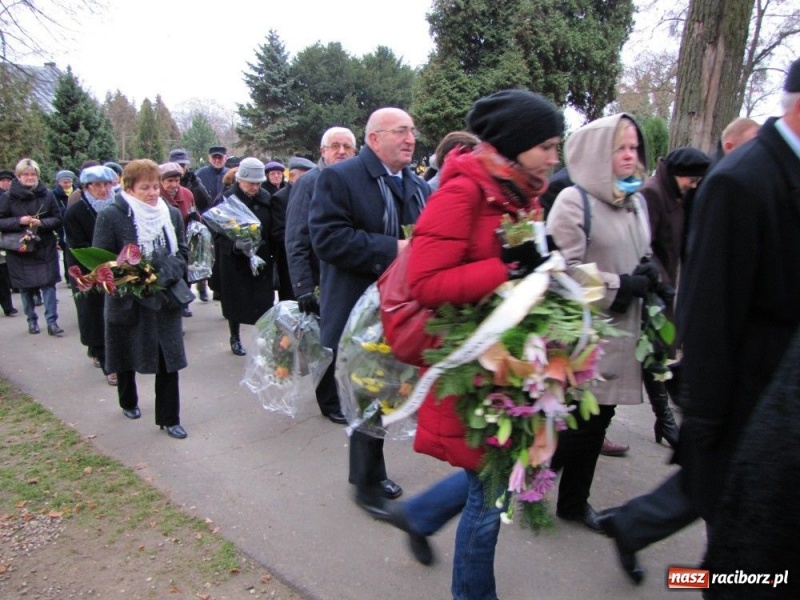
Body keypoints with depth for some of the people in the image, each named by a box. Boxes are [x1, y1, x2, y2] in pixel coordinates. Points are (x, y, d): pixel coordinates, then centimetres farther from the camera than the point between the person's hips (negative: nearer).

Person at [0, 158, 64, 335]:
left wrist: (42, 222, -15)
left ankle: (52, 322, 3)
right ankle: (32, 320, 23)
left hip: (45, 249, 0)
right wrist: (19, 221, -17)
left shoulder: (47, 194, 0)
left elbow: (58, 220, 2)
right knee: (25, 287, 7)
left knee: (49, 284, -2)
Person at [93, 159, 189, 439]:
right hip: (127, 301, -2)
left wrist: (169, 270, -10)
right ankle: (128, 402, 44)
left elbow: (182, 250, 9)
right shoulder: (110, 216, -10)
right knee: (127, 357, 18)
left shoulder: (172, 214, 2)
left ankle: (169, 418, 14)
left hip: (165, 299, 2)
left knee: (169, 359, 0)